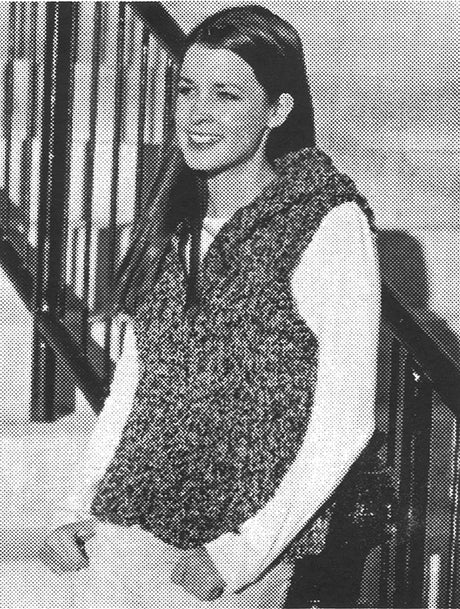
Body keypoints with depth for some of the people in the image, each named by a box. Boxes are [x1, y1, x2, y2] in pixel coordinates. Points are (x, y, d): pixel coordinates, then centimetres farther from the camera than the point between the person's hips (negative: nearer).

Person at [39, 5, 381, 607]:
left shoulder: (329, 225, -10)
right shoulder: (173, 223, 9)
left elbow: (346, 421, -12)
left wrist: (243, 554, -14)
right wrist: (79, 509, 5)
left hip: (245, 542, -5)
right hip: (122, 529, 5)